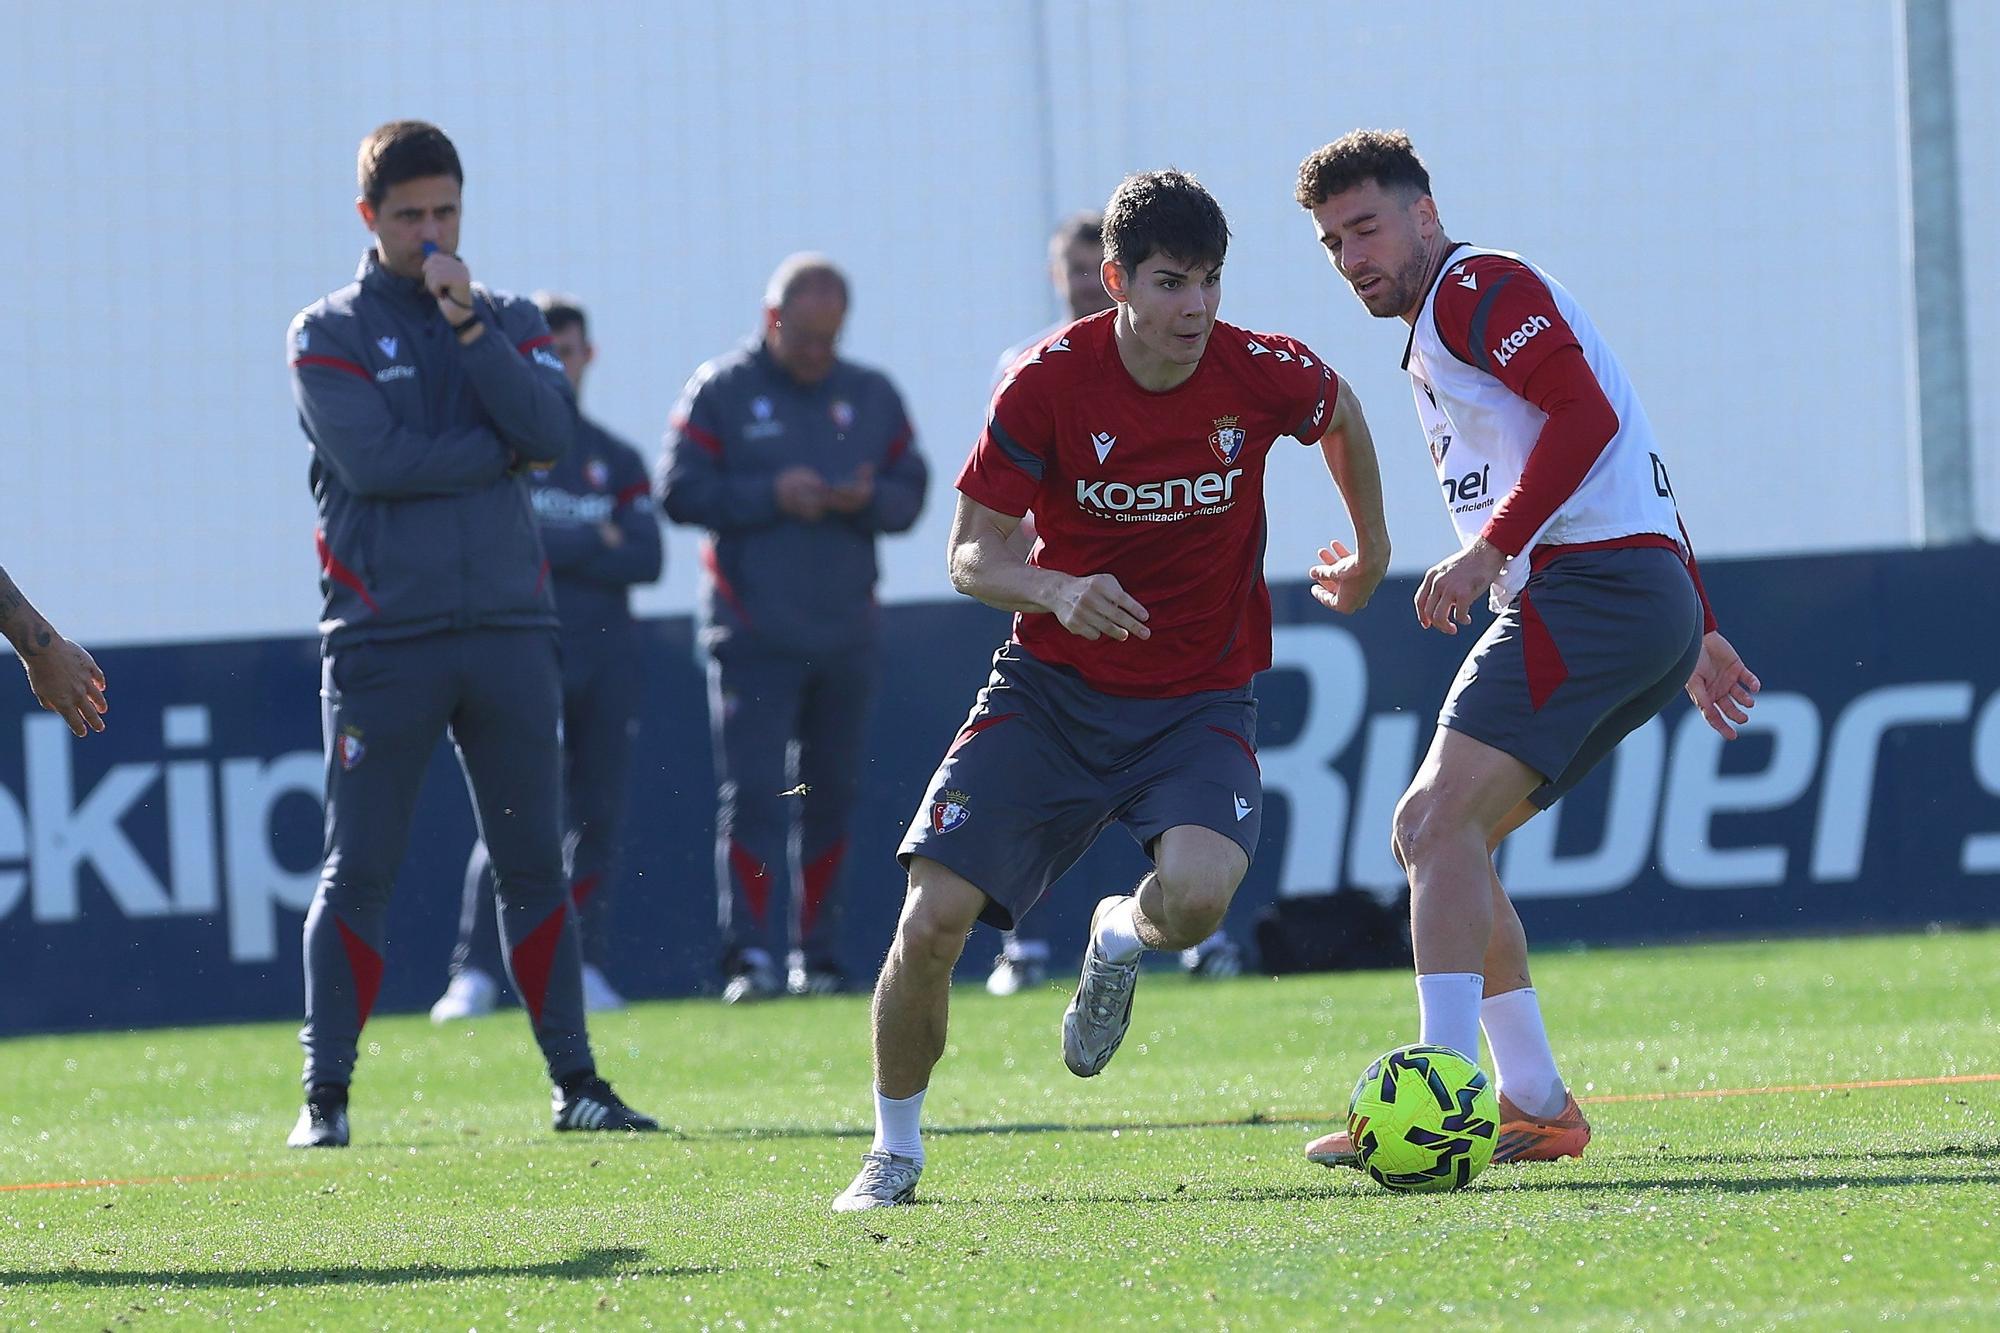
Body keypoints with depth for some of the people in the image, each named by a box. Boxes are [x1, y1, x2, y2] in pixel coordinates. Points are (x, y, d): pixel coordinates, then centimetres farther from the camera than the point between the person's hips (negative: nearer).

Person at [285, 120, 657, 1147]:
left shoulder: (508, 320, 13)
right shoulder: (328, 333, 3)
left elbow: (550, 430, -5)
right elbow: (373, 459, -12)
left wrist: (469, 323, -11)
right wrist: (503, 449, -5)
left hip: (508, 628, 3)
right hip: (382, 634, -3)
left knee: (534, 864, 5)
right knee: (358, 871, -4)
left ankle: (574, 1082, 10)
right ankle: (325, 1095, -1)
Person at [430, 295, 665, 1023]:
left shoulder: (617, 459, 14)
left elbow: (645, 558, 2)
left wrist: (554, 549, -7)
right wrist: (595, 544, -7)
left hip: (605, 657, 4)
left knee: (598, 816, 2)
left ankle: (584, 965, 10)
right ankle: (475, 974, -16)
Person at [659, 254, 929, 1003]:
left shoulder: (872, 397, 12)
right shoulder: (720, 392, 1)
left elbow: (910, 492, 10)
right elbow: (679, 490, -5)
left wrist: (867, 499, -12)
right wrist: (770, 497, -15)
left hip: (846, 631, 4)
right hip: (751, 632, -4)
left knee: (831, 796, 8)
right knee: (752, 793, -11)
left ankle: (819, 954, 15)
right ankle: (748, 956, -12)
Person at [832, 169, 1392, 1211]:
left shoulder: (1262, 374, -11)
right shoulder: (1048, 382, -14)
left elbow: (1340, 412, 14)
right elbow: (970, 553, -10)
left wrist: (1371, 548, 26)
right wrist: (1056, 591, -31)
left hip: (1197, 700, 0)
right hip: (1051, 690, 0)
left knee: (1196, 895, -30)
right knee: (933, 918, -13)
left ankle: (1121, 939, 11)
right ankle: (894, 1146, 12)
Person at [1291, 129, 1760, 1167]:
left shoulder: (1476, 288, -3)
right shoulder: (1435, 336, 28)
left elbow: (1588, 415, -19)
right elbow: (1633, 471, 31)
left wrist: (1487, 552, -22)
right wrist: (1697, 637, 30)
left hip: (1589, 584, -10)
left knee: (1442, 820, -19)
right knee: (1430, 833, 11)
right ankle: (1537, 1106, 9)